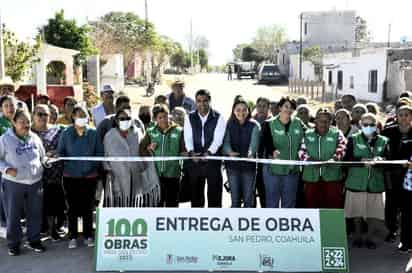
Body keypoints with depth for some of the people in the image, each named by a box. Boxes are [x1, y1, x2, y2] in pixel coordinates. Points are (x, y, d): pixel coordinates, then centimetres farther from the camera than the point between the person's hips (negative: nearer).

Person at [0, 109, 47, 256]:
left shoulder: (35, 138, 5)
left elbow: (42, 156, 18)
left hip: (35, 182, 4)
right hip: (13, 183, -3)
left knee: (35, 213, 11)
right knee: (13, 215, 5)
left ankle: (34, 240, 27)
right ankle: (13, 243, 21)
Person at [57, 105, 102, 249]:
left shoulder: (93, 133, 1)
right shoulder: (66, 133, 2)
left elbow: (99, 154, 2)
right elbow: (60, 153, 3)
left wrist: (93, 165, -13)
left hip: (89, 176, 0)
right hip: (70, 176, 0)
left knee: (87, 207, 8)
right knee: (72, 207, 6)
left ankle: (88, 236, 21)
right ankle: (73, 237, 18)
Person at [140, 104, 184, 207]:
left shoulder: (178, 131, 1)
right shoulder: (151, 132, 6)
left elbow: (184, 151, 0)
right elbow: (141, 150, 10)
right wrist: (149, 148, -8)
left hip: (173, 173, -1)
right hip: (156, 174, 1)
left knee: (172, 203, 8)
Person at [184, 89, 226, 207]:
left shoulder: (218, 118, 0)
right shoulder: (190, 118, 7)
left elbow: (218, 138, -10)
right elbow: (188, 137, -3)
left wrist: (209, 152, -26)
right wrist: (191, 152, -21)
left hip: (213, 159, -2)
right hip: (194, 161, 2)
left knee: (214, 192, 2)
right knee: (195, 192, 10)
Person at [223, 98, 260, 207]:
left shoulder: (254, 125, -1)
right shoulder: (229, 125, 3)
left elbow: (254, 141, -17)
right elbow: (226, 142, -9)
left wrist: (251, 153, -39)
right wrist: (230, 152, -32)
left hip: (249, 165, -1)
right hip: (233, 165, 1)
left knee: (248, 197, 5)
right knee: (235, 197, 6)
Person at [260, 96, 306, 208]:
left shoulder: (298, 124, 7)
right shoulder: (269, 124, -4)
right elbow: (266, 141, -18)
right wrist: (273, 151, -38)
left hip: (292, 169, 3)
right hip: (273, 169, -3)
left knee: (289, 202, 12)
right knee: (272, 201, 5)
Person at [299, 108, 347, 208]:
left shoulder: (337, 133, 6)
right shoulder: (308, 134, 12)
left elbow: (341, 148, -7)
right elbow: (302, 150, 3)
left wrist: (334, 159, -27)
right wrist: (308, 159, -18)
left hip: (332, 177, -2)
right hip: (311, 177, 2)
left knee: (334, 206, -1)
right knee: (311, 205, 9)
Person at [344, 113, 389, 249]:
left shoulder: (383, 141, 8)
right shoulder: (353, 139, 4)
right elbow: (347, 158, -4)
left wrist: (378, 159, -19)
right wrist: (362, 160, -19)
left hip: (375, 183, 1)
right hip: (357, 182, -1)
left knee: (374, 212, 2)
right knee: (357, 212, 7)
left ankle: (370, 237, 20)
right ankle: (357, 236, 24)